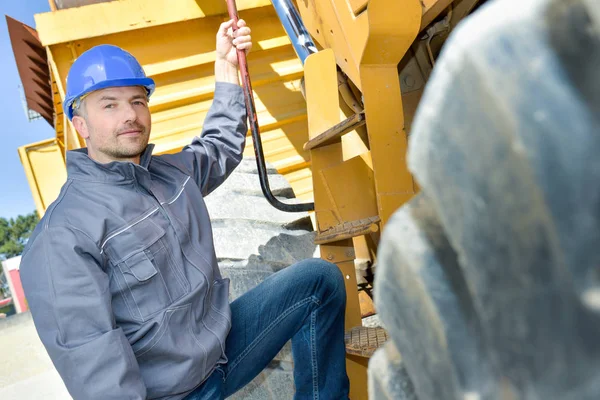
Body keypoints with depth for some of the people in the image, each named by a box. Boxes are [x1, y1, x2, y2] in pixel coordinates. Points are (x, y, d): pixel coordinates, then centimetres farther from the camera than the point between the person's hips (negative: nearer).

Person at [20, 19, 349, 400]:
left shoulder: (172, 173, 3)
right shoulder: (62, 237, -20)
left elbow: (222, 147, 21)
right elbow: (90, 359, -25)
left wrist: (227, 67, 16)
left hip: (222, 347, 7)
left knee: (320, 278, 7)